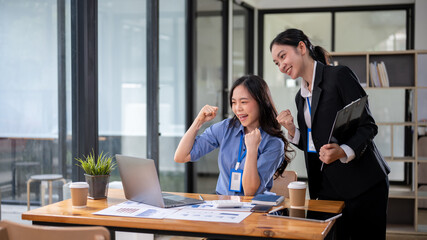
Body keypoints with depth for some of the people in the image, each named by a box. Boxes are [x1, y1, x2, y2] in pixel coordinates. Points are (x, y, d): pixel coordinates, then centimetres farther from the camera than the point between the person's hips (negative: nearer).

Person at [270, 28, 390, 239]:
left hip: (363, 185, -6)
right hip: (327, 187, 6)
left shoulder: (339, 75, -8)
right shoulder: (301, 97, 15)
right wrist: (291, 130, -1)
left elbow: (367, 126, -12)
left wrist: (343, 152, -28)